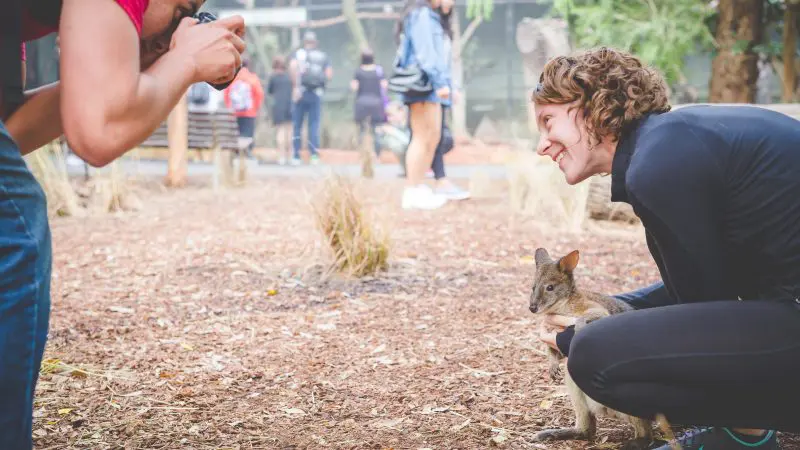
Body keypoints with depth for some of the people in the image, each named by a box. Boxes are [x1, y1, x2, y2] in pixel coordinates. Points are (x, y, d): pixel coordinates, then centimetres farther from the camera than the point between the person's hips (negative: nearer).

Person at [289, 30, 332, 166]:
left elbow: (293, 67, -18)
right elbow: (329, 74, 0)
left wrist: (296, 86, -16)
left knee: (297, 125, 7)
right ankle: (314, 154, -4)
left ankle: (296, 156, 6)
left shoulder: (299, 53, 1)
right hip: (317, 94, 2)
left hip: (302, 92, -2)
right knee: (314, 125, 5)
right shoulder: (324, 56, 9)